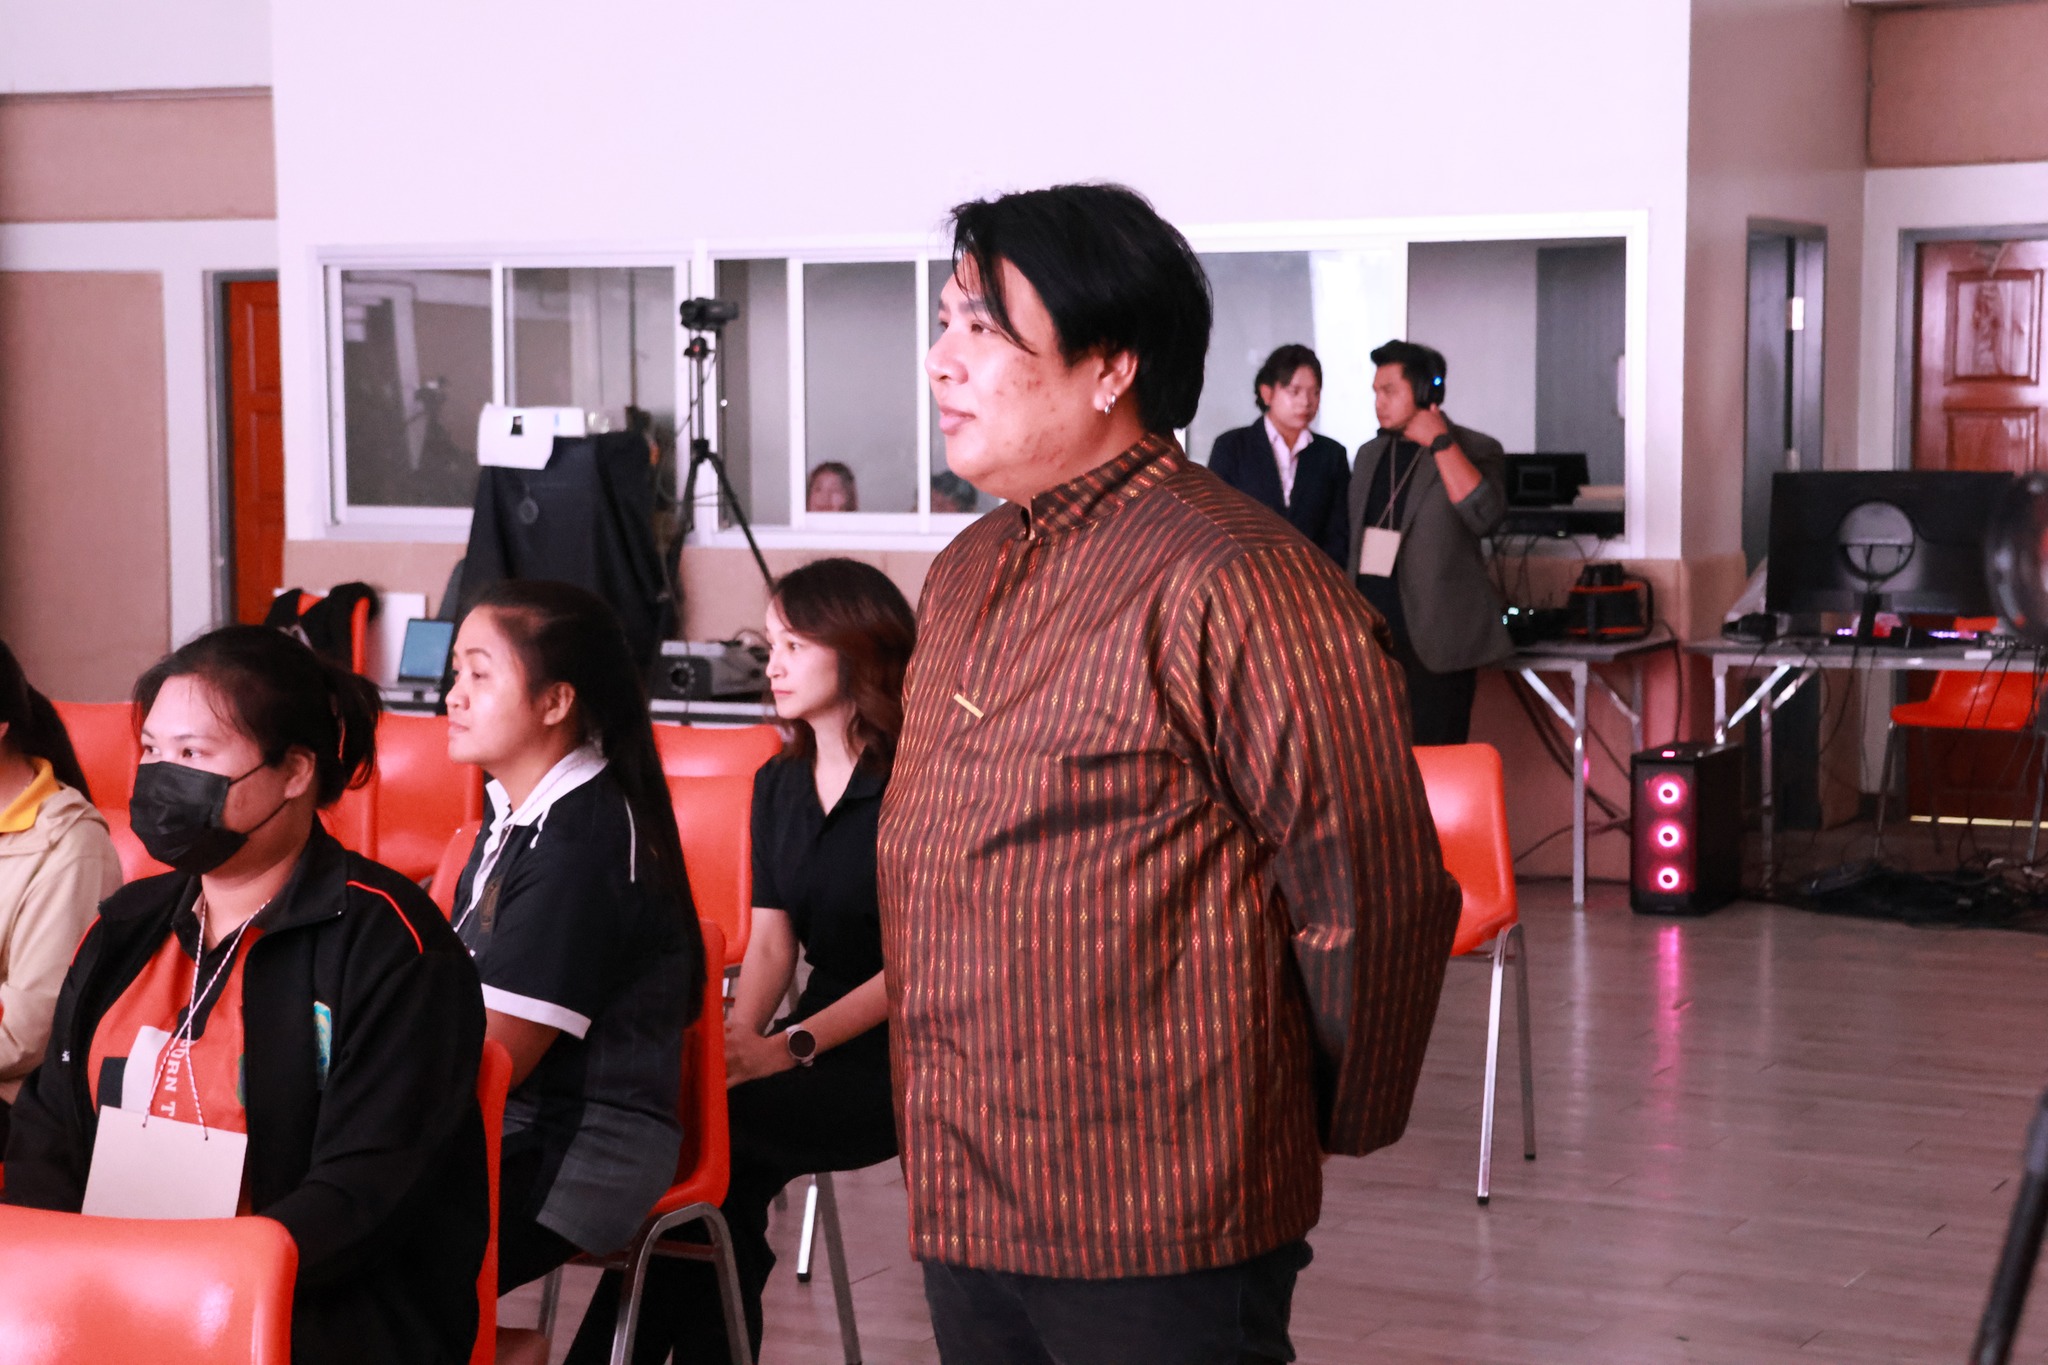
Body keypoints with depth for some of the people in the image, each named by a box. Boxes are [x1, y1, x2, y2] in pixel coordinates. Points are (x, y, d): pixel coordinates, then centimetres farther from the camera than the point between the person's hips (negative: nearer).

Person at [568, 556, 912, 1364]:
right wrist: (738, 1039, -11)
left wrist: (788, 1047, -22)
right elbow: (771, 941, 9)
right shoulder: (780, 785, 12)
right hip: (818, 1039, 6)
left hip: (901, 1054, -6)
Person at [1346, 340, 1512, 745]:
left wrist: (1441, 444, -17)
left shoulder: (1475, 450, -2)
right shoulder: (1369, 455, 17)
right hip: (1372, 638, 6)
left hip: (1435, 642, -6)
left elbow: (1485, 516, -21)